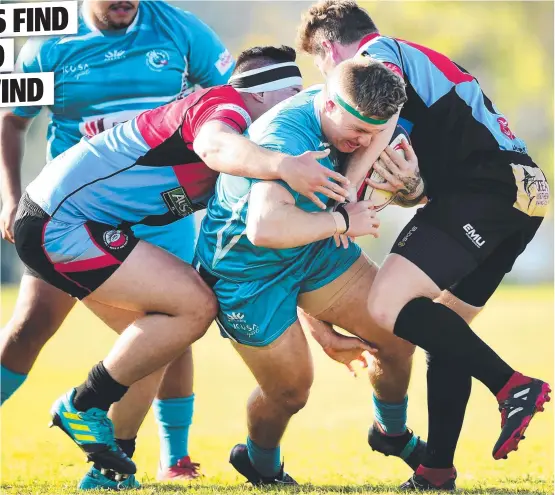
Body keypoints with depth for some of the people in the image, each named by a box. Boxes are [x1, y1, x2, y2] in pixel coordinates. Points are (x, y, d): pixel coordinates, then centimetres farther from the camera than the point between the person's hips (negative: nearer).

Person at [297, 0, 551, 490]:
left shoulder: (377, 52, 3)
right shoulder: (417, 59, 32)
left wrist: (353, 181, -22)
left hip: (485, 188, -10)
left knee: (387, 305, -16)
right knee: (445, 327, 15)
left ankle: (514, 387, -15)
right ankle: (437, 469, 13)